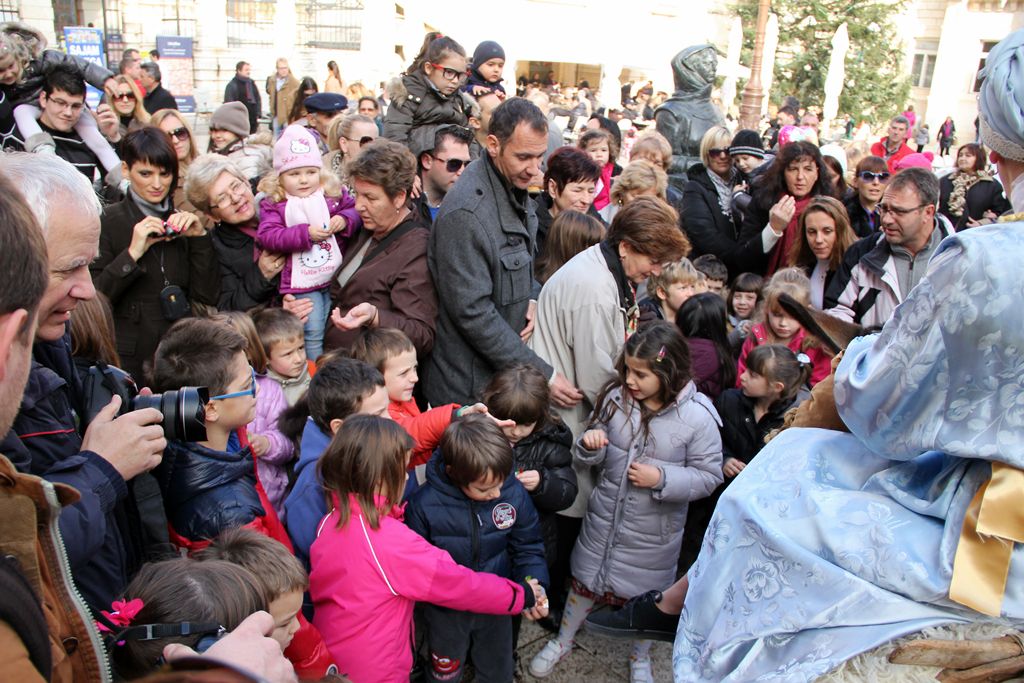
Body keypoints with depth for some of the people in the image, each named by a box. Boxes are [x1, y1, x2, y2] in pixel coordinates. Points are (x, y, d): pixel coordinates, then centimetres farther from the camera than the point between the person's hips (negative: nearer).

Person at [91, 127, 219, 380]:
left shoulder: (182, 222, 9)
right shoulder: (108, 221, -2)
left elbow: (208, 297, 0)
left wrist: (200, 238, -8)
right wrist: (132, 254, -19)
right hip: (130, 359, -3)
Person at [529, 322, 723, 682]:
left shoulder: (698, 417, -20)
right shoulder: (615, 398, -11)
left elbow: (708, 476, -13)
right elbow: (596, 454, 3)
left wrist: (661, 478, -26)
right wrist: (590, 445, -20)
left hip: (653, 529, -2)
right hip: (604, 517, 2)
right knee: (585, 581, 20)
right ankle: (563, 640, 46)